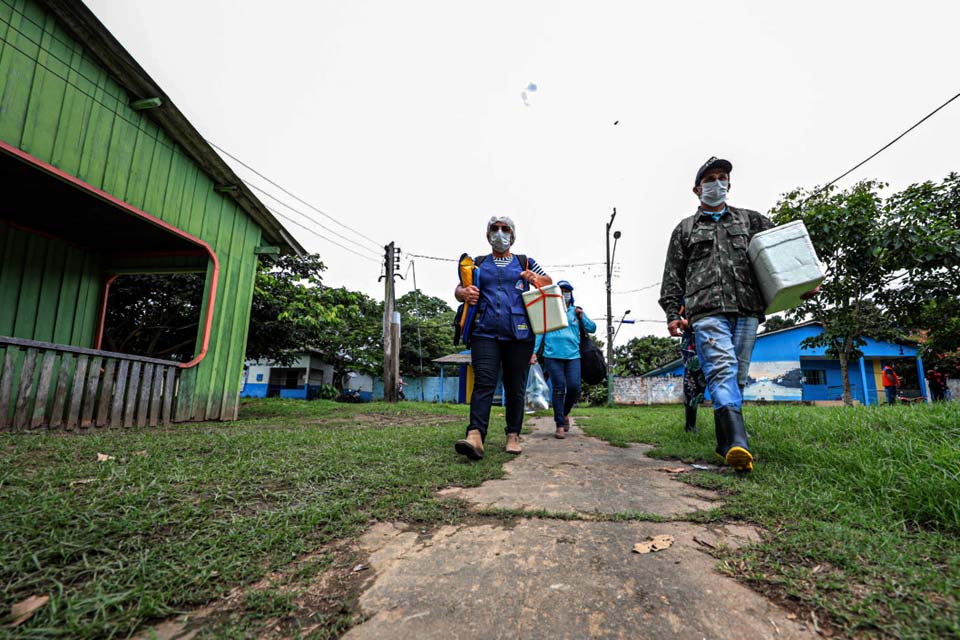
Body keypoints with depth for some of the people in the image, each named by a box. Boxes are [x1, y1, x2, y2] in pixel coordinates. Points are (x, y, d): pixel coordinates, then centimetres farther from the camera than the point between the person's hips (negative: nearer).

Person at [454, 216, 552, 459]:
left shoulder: (525, 263, 16)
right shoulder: (478, 263, 17)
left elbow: (549, 283, 16)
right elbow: (459, 289, 12)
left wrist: (536, 279, -7)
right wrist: (464, 293, -13)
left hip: (518, 335, 1)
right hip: (485, 333, 0)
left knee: (515, 388, 6)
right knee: (483, 383, -13)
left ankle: (513, 436, 17)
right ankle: (475, 436, -22)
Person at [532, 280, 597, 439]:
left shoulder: (576, 311, 17)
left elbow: (592, 328, 14)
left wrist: (581, 316, -2)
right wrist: (534, 352, -4)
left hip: (573, 356, 2)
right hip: (552, 356, -2)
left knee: (574, 387, -8)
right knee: (559, 388, -3)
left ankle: (566, 413, 22)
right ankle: (560, 425, 5)